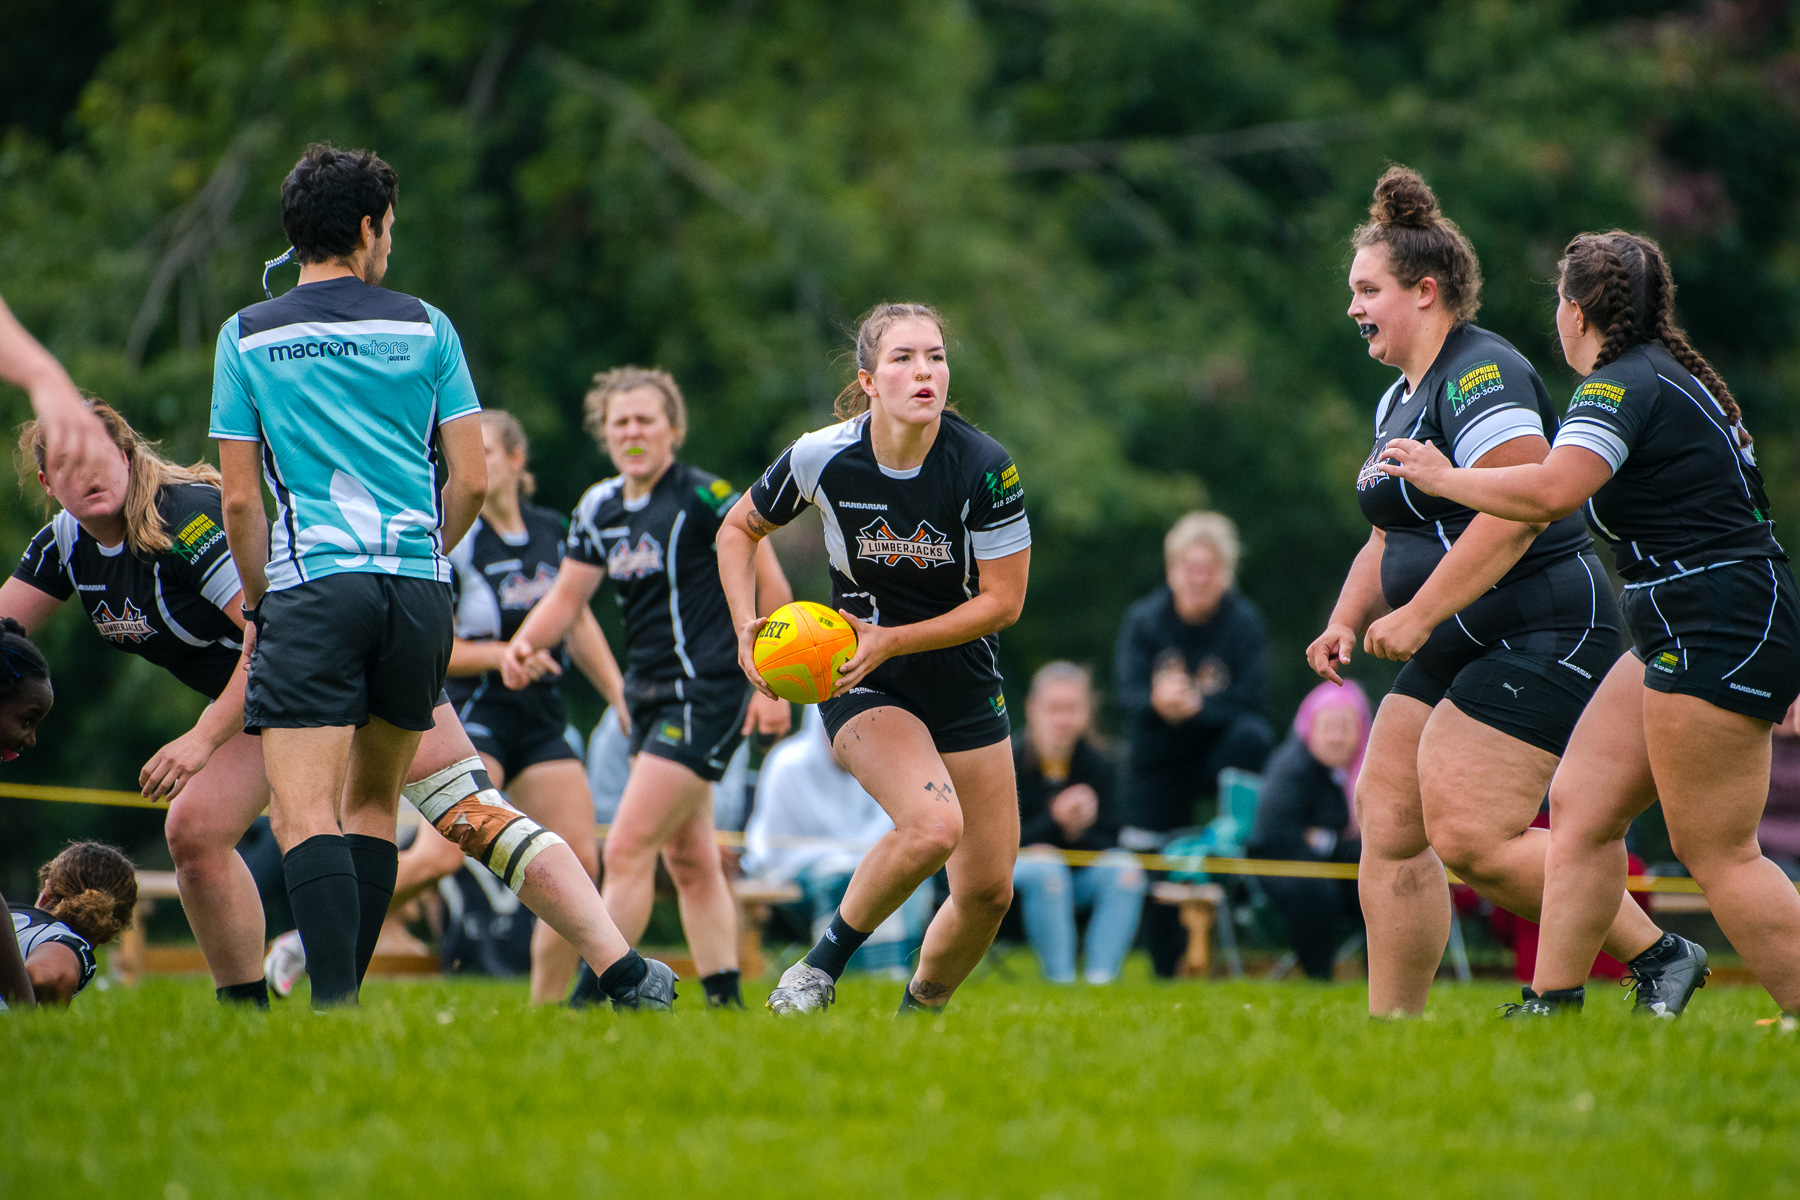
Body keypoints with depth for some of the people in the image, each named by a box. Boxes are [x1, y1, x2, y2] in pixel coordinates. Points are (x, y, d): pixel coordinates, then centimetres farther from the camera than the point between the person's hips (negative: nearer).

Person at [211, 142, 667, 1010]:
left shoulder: (247, 338, 6)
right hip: (419, 592, 3)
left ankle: (335, 1008, -24)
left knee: (304, 812, -8)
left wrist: (261, 604, 15)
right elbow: (472, 481, 8)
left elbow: (240, 498, 3)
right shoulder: (424, 328, 10)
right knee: (372, 798, 17)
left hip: (312, 588, -3)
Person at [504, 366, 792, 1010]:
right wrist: (523, 644, -9)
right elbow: (566, 598, 12)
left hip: (706, 694, -8)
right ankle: (725, 999, 17)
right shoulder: (599, 508, 8)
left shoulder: (706, 498, -12)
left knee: (628, 849, -13)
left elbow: (770, 584, -8)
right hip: (650, 700, 8)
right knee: (689, 859, 11)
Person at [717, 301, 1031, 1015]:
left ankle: (918, 1017, 28)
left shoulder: (985, 468, -18)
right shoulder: (823, 457, -15)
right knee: (933, 823, -30)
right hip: (863, 687, -2)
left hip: (964, 685, 2)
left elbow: (1003, 601, -13)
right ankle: (822, 967, -10)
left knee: (988, 889, 2)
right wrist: (747, 629, -11)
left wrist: (889, 640, -21)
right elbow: (739, 529, 4)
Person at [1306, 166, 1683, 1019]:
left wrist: (1418, 615, -24)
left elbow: (1518, 511, -25)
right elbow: (1392, 539, 27)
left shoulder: (1482, 376, -14)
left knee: (1470, 838, -17)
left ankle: (1658, 956, -5)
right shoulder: (1400, 399, 18)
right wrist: (1346, 622, 10)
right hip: (1459, 653, 10)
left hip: (1545, 639, -10)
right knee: (1387, 826, 3)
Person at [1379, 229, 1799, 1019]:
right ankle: (1552, 1003, 4)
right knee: (1580, 804, 6)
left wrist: (1445, 479, -15)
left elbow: (1550, 492, -29)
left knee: (1716, 853, -8)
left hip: (1720, 633, -10)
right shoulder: (1667, 376, 16)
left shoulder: (1624, 386, -14)